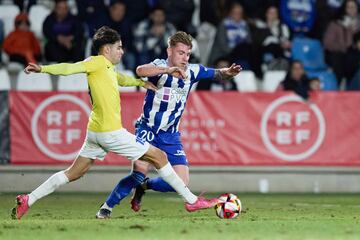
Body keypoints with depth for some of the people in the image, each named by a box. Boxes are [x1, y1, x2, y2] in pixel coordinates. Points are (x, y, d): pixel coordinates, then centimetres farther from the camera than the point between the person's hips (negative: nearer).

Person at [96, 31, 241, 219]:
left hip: (170, 135, 5)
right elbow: (140, 70, -34)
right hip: (148, 129, -5)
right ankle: (106, 207, -6)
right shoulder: (160, 66, -13)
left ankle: (144, 186, 20)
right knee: (140, 172, -23)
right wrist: (169, 70, -48)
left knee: (181, 182, -6)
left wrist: (227, 72, -19)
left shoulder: (191, 71, 1)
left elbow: (216, 74, 5)